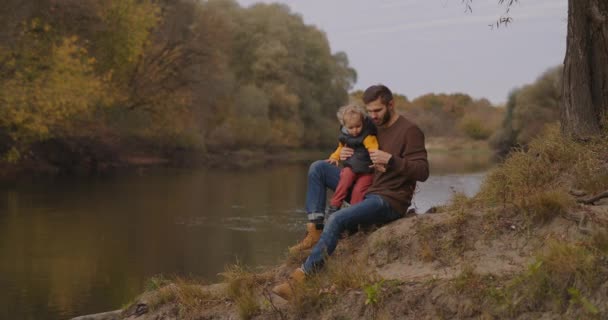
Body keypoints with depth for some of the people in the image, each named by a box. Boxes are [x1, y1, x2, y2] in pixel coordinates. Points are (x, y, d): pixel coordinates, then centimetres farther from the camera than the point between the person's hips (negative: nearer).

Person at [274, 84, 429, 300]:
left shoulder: (409, 131, -10)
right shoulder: (375, 128, 14)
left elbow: (422, 171, -18)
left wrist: (391, 160, -31)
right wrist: (345, 156, 2)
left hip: (390, 201, -9)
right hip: (368, 192, 9)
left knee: (337, 220, -30)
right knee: (318, 168, 2)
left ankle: (302, 277, -30)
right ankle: (315, 231, -9)